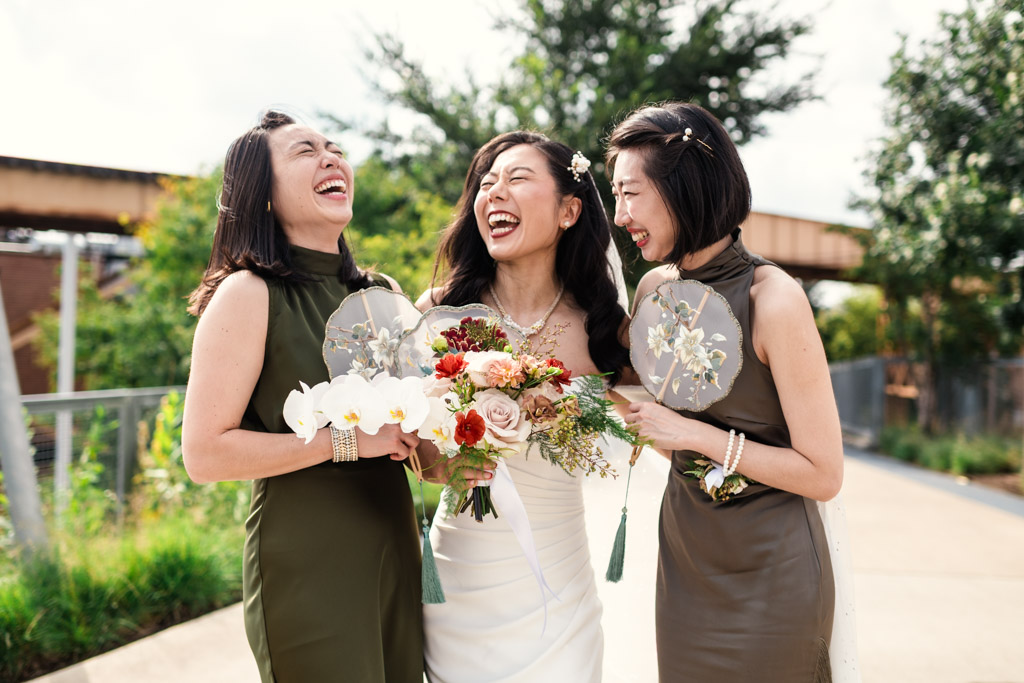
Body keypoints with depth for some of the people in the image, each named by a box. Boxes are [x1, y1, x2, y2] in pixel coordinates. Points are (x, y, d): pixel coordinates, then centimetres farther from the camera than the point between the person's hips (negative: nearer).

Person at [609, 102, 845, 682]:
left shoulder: (772, 298, -20)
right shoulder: (654, 289, -1)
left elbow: (823, 475, -17)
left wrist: (696, 434, -21)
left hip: (769, 573, -6)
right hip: (685, 562, 6)